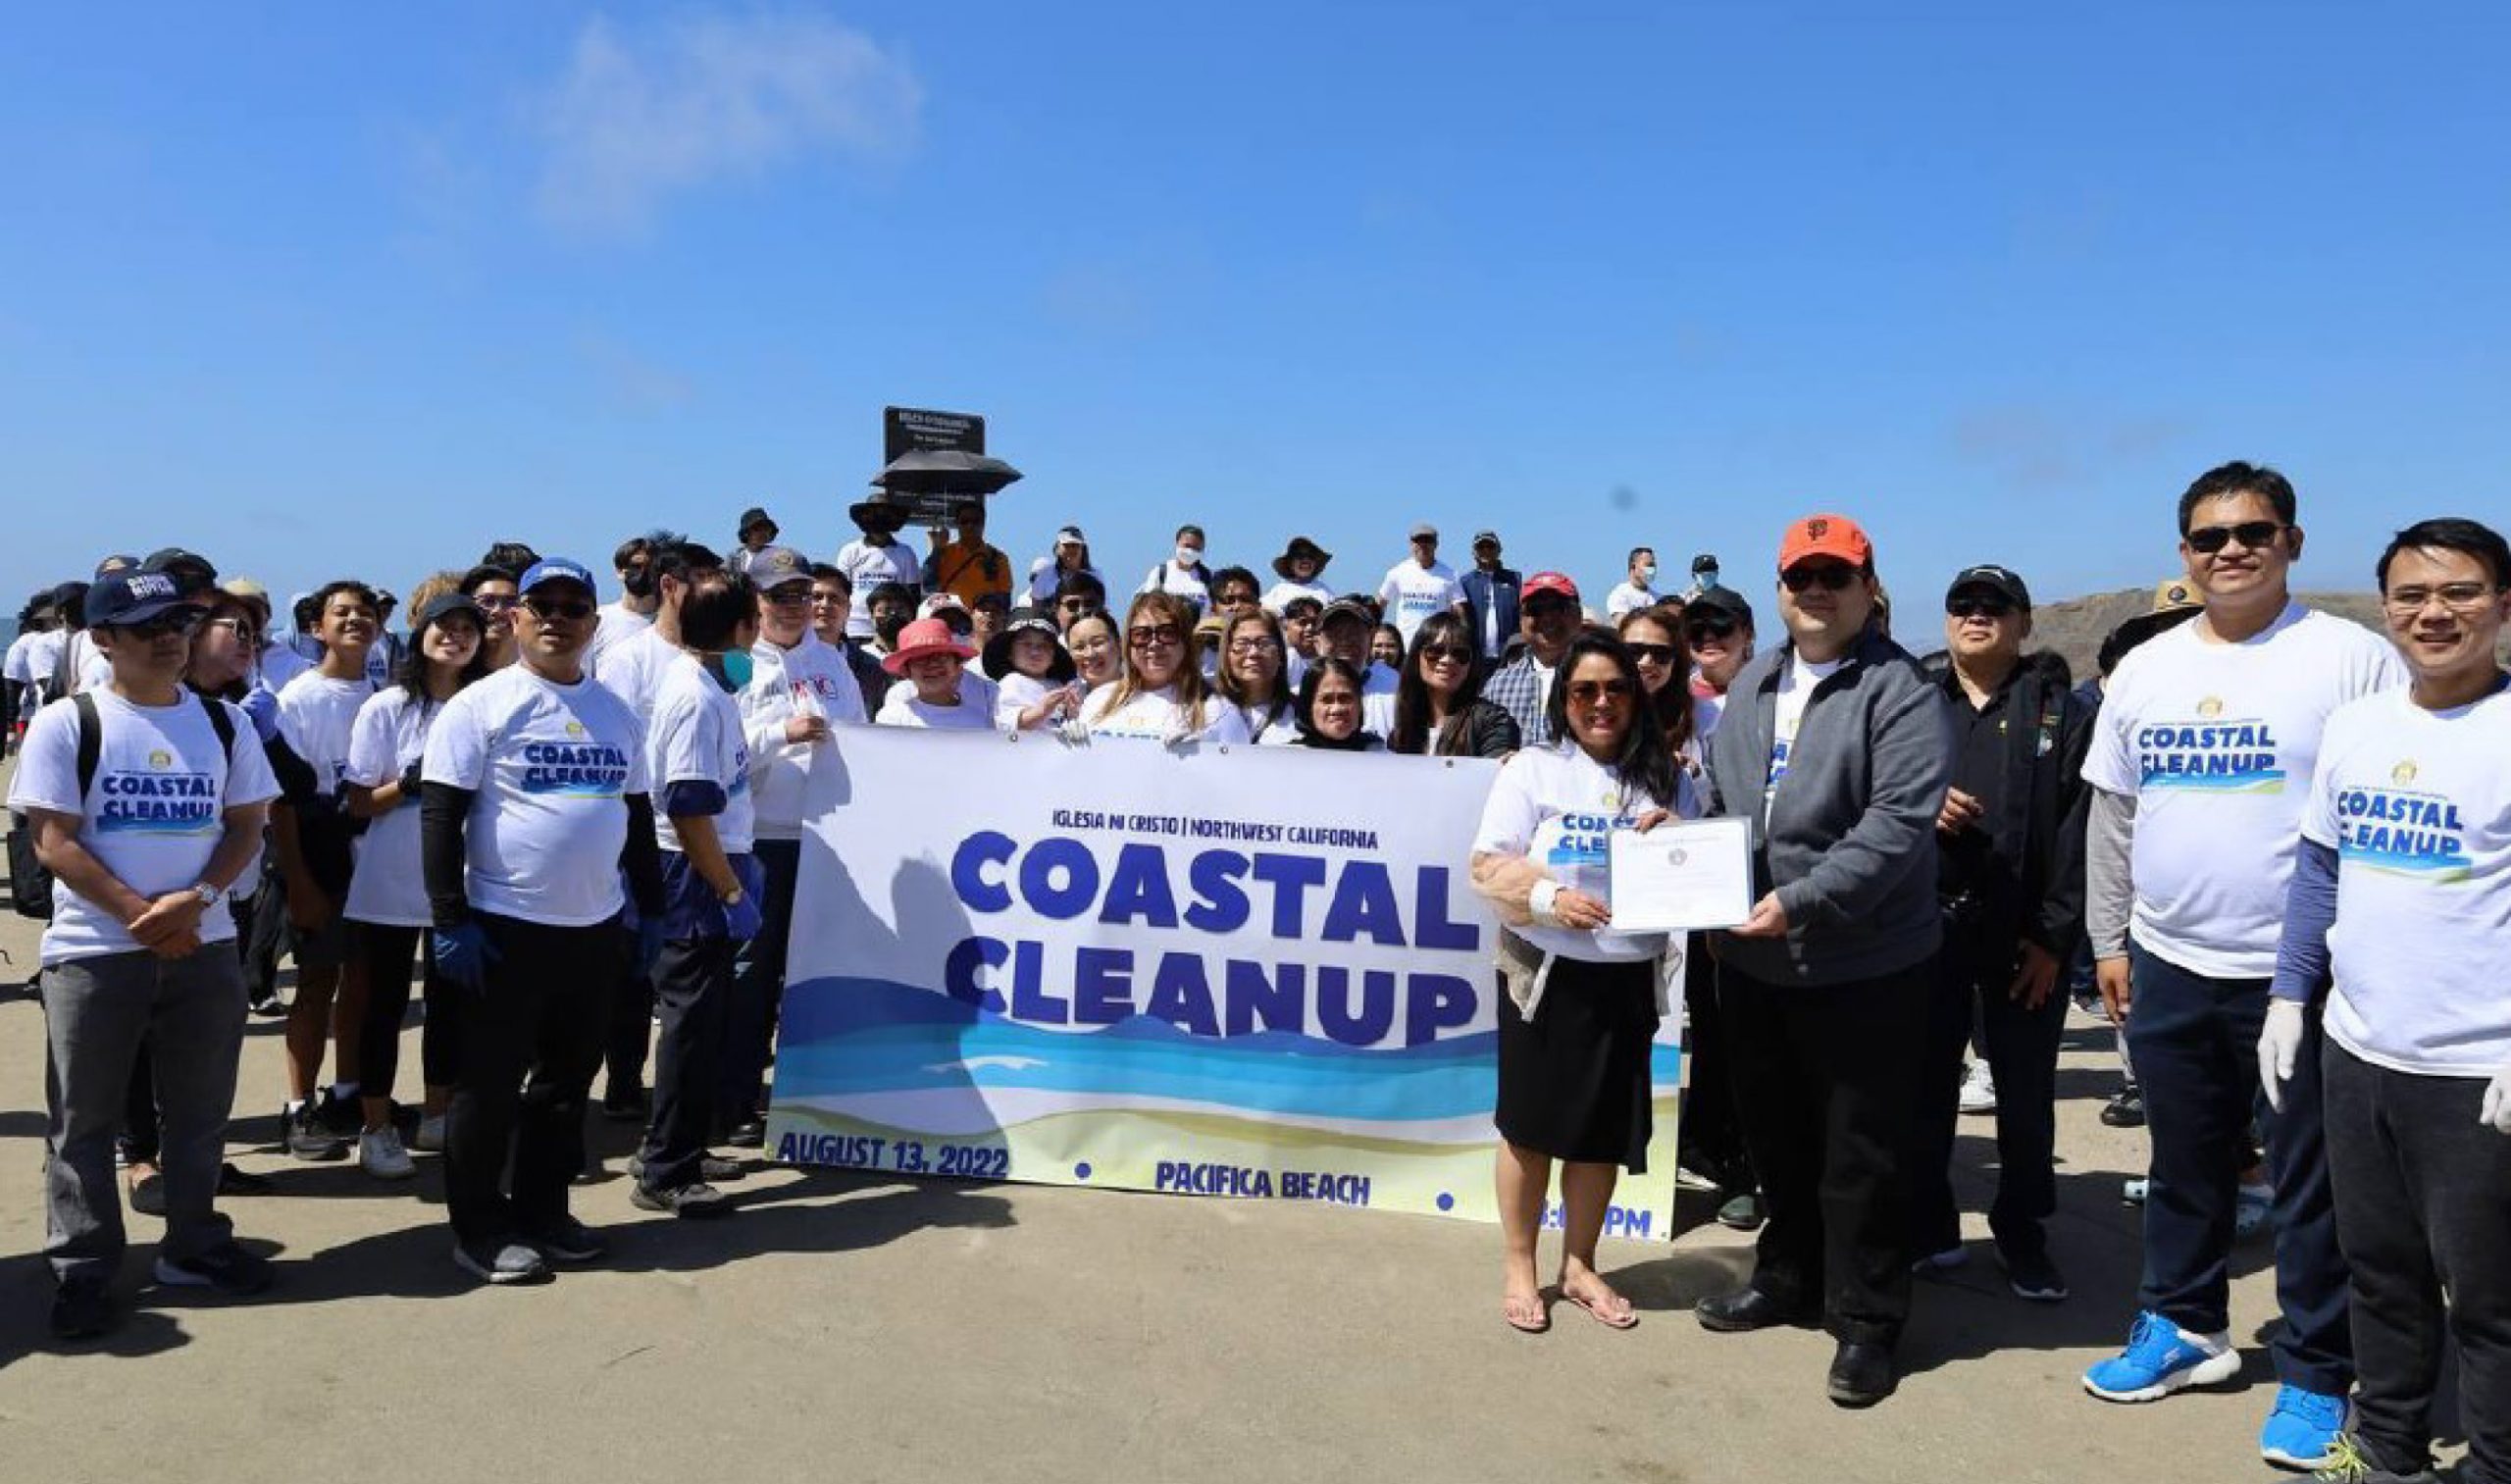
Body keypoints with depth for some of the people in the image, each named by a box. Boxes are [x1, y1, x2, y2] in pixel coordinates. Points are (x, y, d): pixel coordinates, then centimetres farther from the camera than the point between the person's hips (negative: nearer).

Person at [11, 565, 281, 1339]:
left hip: (205, 947, 3)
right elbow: (53, 841, -9)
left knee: (199, 1110, 12)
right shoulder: (66, 724, -5)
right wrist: (139, 913, -16)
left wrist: (195, 899, -13)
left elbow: (246, 825, 4)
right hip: (94, 950, -3)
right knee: (84, 1120, 5)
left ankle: (195, 1244, 26)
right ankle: (82, 1270, 16)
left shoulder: (224, 722, 6)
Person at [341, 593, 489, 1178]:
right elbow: (358, 803, -4)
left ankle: (438, 1116, 26)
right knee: (386, 1004, 5)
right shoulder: (386, 708, -4)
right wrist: (409, 783, -20)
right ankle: (376, 1129, 15)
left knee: (450, 1001, 11)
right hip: (390, 886, -3)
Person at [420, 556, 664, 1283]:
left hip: (595, 927, 6)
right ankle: (480, 1228, 16)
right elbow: (440, 815, -10)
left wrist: (651, 908, 14)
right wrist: (450, 921, -15)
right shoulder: (482, 705, -7)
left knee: (569, 1080, 14)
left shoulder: (618, 713, 11)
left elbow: (638, 814, 18)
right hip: (505, 926, -6)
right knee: (490, 1082, 3)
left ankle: (543, 1210, 28)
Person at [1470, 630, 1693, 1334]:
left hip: (1631, 979, 3)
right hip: (1548, 974, -3)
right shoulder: (1532, 769, -3)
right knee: (1531, 1124, 7)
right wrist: (1549, 896, -23)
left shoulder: (1666, 778, 7)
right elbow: (1488, 867, -8)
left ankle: (1579, 1267, 29)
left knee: (1605, 1130, 11)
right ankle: (1519, 1269, 23)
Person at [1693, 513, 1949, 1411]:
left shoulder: (1899, 692, -11)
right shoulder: (1753, 682, 12)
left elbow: (1897, 824, -21)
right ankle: (1788, 1277, 37)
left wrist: (1802, 901, -27)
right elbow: (1718, 796, 21)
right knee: (1775, 1136, 20)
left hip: (1864, 967, -6)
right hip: (1753, 960, 7)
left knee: (1859, 1156, 4)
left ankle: (1866, 1320, 19)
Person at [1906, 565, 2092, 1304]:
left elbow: (2079, 829, -5)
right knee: (1926, 1083, 8)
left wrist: (2056, 934, -12)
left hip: (2024, 932, -1)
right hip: (1928, 921, 2)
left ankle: (2023, 1231, 22)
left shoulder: (2060, 712, 3)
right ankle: (1927, 1224, 21)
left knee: (2026, 1092, 7)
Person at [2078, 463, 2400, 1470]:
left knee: (2313, 1186, 7)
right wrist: (2109, 940, 11)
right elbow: (2112, 815, 12)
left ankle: (2316, 1376, 21)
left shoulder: (2353, 659, -8)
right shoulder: (2145, 670, 6)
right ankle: (2184, 1327, 35)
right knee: (2183, 1168, 18)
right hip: (2169, 968, 5)